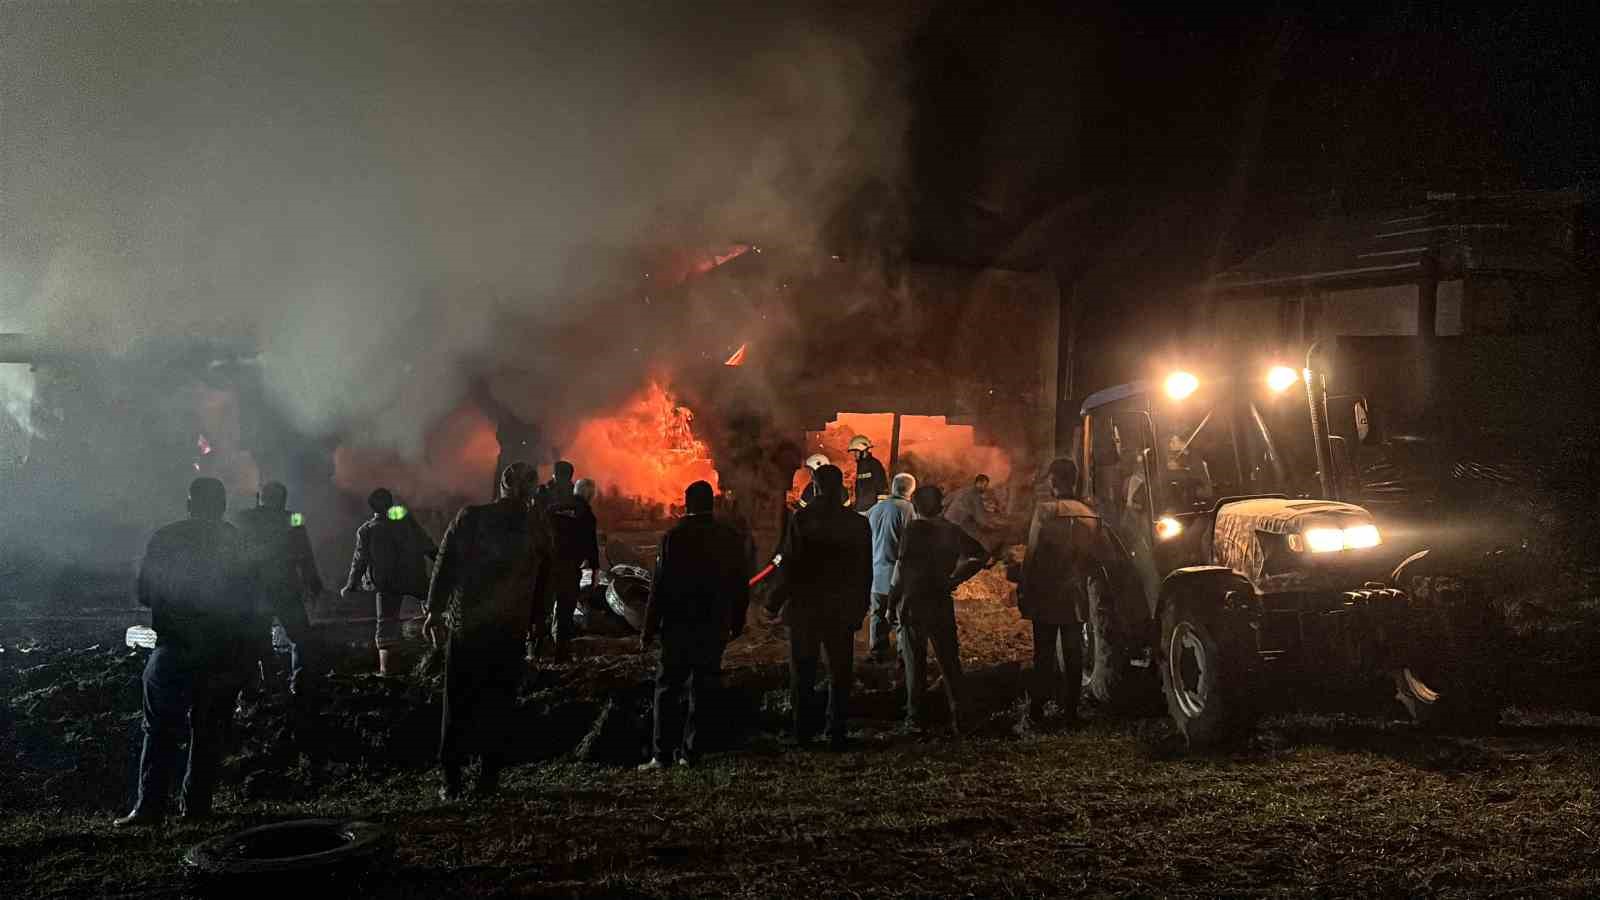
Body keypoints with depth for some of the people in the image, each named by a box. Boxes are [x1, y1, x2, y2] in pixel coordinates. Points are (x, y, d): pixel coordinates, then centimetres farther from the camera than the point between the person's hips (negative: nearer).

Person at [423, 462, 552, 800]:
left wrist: (434, 609, 5)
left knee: (458, 705, 8)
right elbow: (544, 581, 5)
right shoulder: (537, 527, -1)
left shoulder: (469, 518, -6)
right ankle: (488, 780, 7)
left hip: (465, 626, -1)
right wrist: (536, 620, 14)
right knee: (499, 705, 9)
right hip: (511, 630, 1)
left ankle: (451, 781, 8)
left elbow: (444, 564, -2)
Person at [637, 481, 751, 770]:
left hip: (679, 627, -3)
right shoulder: (731, 539, 2)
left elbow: (659, 587, -9)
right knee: (701, 691, 9)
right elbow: (741, 586, 8)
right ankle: (689, 753, 10)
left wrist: (649, 630, -4)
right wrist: (736, 625, 17)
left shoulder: (674, 537, -9)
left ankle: (662, 754, -1)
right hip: (715, 629, 3)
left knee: (667, 690, 4)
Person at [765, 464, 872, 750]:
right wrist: (859, 609, 10)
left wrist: (775, 602, -1)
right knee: (839, 675, 11)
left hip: (804, 609, -2)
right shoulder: (858, 523, -3)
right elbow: (865, 573, 1)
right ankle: (836, 735, 11)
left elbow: (790, 567, -12)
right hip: (841, 611, 2)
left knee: (802, 674, 10)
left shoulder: (802, 519, -12)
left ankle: (803, 732, 13)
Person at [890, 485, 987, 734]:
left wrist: (893, 601, -8)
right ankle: (957, 716, 8)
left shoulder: (914, 529, -11)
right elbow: (980, 554, 11)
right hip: (942, 602, 4)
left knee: (915, 662, 5)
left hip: (914, 603, -4)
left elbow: (903, 566, -15)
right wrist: (956, 578, 9)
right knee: (949, 660, 10)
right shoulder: (952, 530, 4)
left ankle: (915, 717, 9)